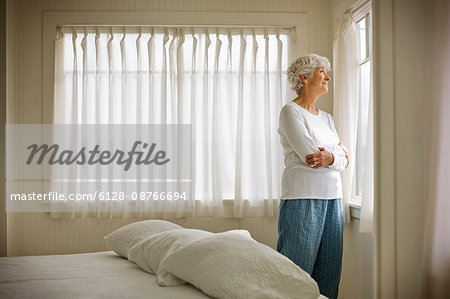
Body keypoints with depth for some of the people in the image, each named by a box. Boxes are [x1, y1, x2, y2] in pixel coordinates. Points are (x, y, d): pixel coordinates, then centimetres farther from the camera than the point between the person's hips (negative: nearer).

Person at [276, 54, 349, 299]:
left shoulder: (326, 118, 19)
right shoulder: (291, 111, -3)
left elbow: (344, 162, 11)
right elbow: (309, 154, -14)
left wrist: (329, 157, -11)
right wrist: (338, 153, 2)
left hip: (332, 196, 7)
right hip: (304, 197, -7)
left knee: (329, 269, 6)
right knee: (299, 269, -6)